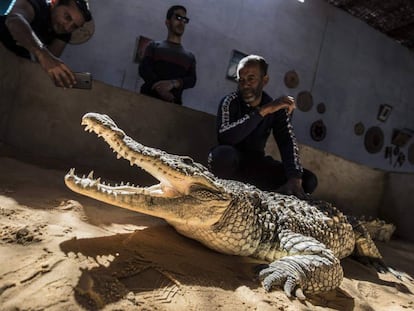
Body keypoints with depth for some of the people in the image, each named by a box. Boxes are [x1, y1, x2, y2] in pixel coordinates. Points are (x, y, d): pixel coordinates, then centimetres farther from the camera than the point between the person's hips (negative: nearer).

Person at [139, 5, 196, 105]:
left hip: (173, 103, 1)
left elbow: (192, 80, 4)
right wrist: (159, 89, -17)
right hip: (148, 97, -1)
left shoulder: (190, 56, 21)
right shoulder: (154, 46, 18)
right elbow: (144, 69, 1)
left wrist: (173, 83, -18)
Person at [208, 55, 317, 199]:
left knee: (309, 180, -11)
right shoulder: (230, 102, -12)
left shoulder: (277, 108, -2)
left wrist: (295, 179, -32)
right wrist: (263, 111, -36)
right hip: (231, 161, -4)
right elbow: (223, 136, -31)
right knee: (224, 154, -39)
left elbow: (288, 142, -14)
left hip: (256, 162, 4)